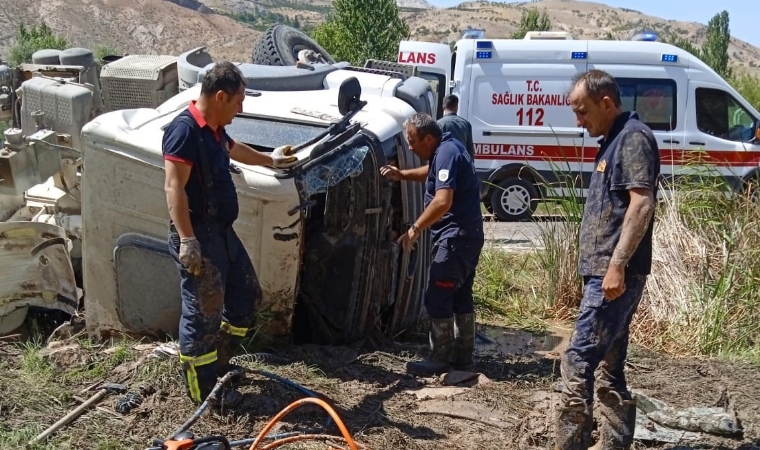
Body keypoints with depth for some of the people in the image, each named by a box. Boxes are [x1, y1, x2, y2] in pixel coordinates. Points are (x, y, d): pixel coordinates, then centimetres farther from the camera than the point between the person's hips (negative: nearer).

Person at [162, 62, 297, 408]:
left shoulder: (213, 129, 11)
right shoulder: (185, 130, -19)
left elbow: (236, 150, 34)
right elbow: (174, 189, -25)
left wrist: (271, 160, 50)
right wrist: (187, 241, -29)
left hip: (222, 232, 10)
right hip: (198, 236, -10)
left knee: (246, 296, 19)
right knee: (202, 313, -2)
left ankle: (218, 364, 33)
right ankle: (202, 390, 10)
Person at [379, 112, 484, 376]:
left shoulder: (446, 153, -19)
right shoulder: (446, 148, 12)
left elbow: (443, 201, -30)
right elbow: (432, 173, 33)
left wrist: (415, 229, -24)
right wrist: (402, 175, 17)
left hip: (456, 237, -11)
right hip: (467, 235, 11)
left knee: (437, 298, -7)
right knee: (461, 296, 15)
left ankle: (440, 358, -1)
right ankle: (462, 354, 22)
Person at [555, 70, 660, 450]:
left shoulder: (634, 137, -10)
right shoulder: (613, 141, 20)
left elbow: (642, 204, -20)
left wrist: (617, 265, -25)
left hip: (614, 274, -10)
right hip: (603, 272, 10)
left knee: (578, 360, -11)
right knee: (610, 368, 13)